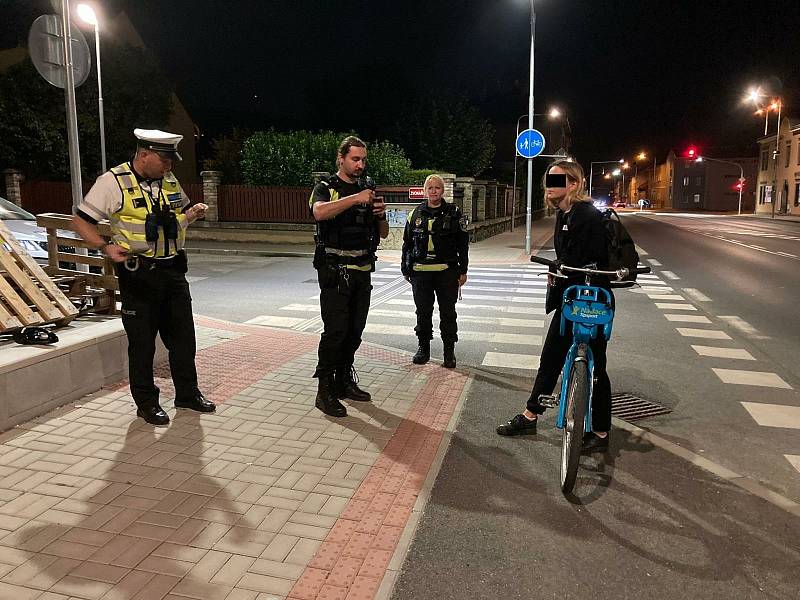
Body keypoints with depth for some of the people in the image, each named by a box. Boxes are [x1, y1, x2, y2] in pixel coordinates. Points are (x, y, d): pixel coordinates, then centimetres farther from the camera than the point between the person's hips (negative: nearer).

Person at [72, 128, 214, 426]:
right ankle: (146, 403, 20)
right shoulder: (113, 182, -10)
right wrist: (105, 247, -23)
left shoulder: (169, 180, 9)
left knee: (183, 336, 13)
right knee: (142, 342, 5)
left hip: (173, 270, 6)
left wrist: (192, 213, 1)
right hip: (139, 275, -6)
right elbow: (80, 220, -8)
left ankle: (187, 393, 28)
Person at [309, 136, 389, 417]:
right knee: (335, 330, -11)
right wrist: (355, 198, -28)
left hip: (362, 271, 6)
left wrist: (381, 214, -5)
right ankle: (325, 391, -4)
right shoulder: (326, 188, 0)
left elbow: (383, 233, 15)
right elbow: (320, 212, -25)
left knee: (355, 331, 10)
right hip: (334, 270, -6)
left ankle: (344, 382, 22)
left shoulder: (368, 189, 15)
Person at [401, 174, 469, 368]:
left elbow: (463, 244, 4)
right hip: (421, 272, 2)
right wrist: (406, 269, 11)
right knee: (423, 312, 8)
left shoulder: (454, 213, 3)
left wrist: (463, 270, 0)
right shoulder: (416, 214, 9)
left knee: (448, 312, 3)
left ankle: (449, 351, 13)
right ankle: (423, 347, 22)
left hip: (447, 272, -2)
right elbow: (407, 243, 14)